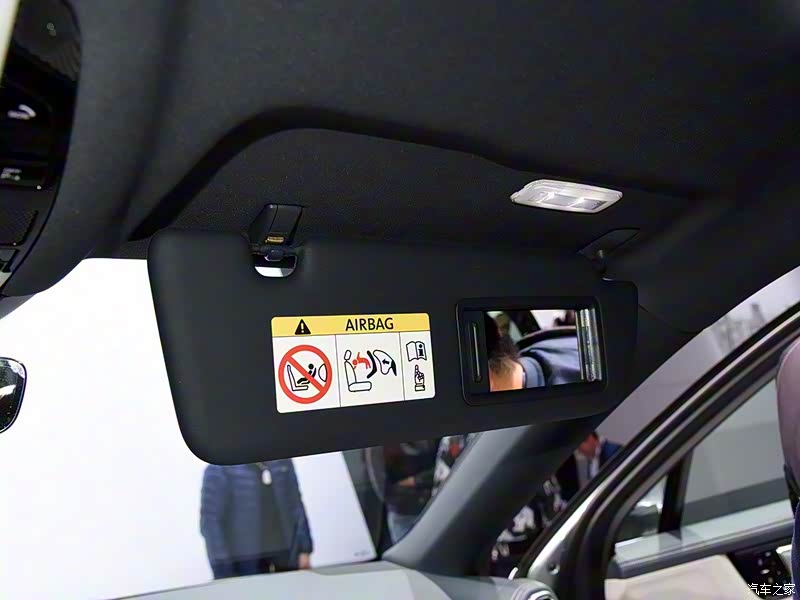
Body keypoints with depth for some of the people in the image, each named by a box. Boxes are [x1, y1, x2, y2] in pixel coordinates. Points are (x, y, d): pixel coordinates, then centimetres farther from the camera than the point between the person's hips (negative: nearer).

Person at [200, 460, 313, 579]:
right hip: (245, 563, -4)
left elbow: (296, 507, 11)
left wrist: (304, 550, 6)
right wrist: (224, 571, -11)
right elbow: (210, 521, -9)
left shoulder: (283, 461, 5)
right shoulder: (219, 470, -10)